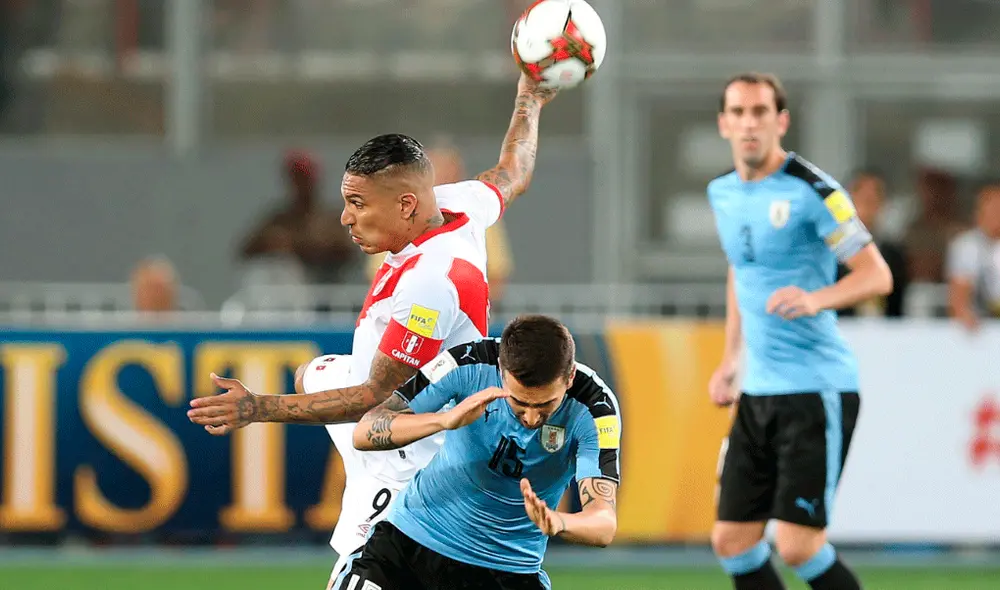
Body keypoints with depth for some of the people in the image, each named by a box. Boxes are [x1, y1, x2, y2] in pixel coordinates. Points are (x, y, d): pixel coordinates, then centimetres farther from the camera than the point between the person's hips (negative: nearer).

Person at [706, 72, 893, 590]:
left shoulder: (811, 191, -13)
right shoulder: (723, 193, 9)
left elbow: (876, 274, -14)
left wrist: (815, 299, -32)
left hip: (817, 389, -7)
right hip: (758, 392, 7)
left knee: (797, 547, -12)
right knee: (732, 541, 4)